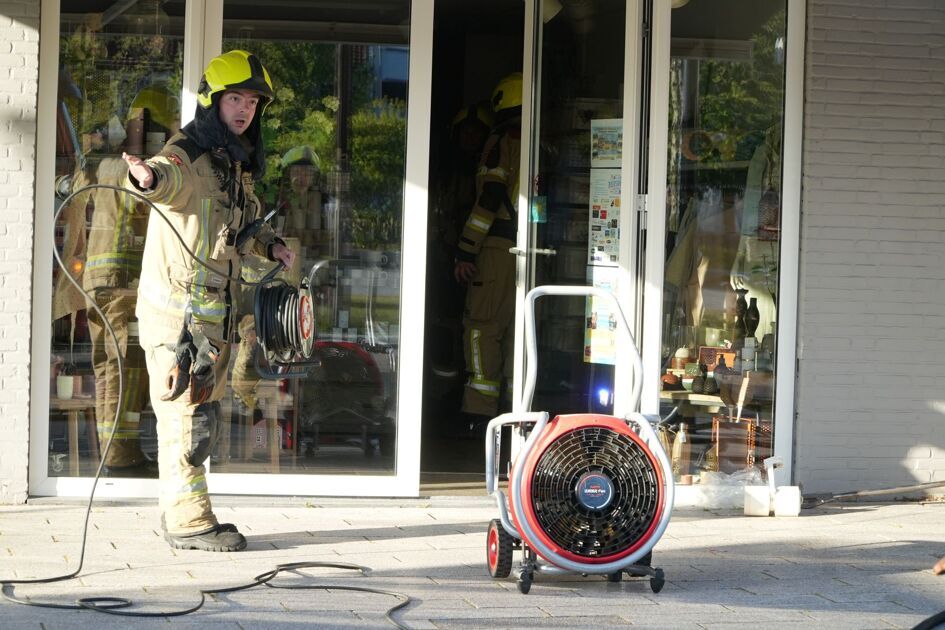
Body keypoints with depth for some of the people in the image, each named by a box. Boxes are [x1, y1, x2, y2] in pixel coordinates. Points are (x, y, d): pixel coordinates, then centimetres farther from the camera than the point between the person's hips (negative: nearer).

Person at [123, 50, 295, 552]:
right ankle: (188, 521, -1)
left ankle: (180, 511, 25)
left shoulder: (235, 162, 14)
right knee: (186, 416, -6)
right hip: (179, 308, -9)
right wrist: (150, 176, -64)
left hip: (213, 312, 9)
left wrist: (269, 244, 14)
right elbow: (171, 175, -41)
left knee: (201, 417, 15)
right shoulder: (189, 155, -15)